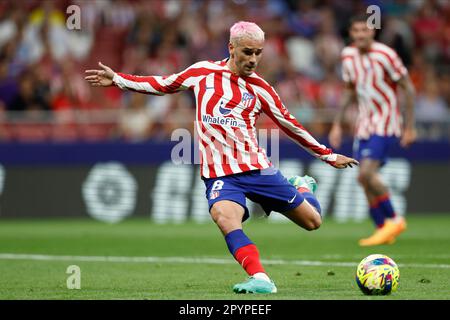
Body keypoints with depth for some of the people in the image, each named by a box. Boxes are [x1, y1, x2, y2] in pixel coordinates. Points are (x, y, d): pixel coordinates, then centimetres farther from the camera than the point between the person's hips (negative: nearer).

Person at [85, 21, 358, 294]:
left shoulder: (259, 87, 5)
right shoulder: (203, 72, 5)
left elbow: (289, 125, 14)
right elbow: (162, 85, 20)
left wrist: (329, 155, 18)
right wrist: (117, 79, 18)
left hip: (257, 168, 1)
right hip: (220, 174, -1)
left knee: (313, 221, 4)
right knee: (224, 216, -35)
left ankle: (303, 187, 39)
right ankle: (261, 279, -40)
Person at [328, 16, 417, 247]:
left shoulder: (385, 55, -15)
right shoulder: (348, 56, 4)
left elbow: (408, 88, -10)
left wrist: (410, 127, -11)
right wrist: (337, 124, 12)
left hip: (385, 125, -7)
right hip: (364, 124, 7)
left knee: (366, 174, -20)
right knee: (366, 179, 2)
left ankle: (393, 220, -6)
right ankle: (383, 229, 13)